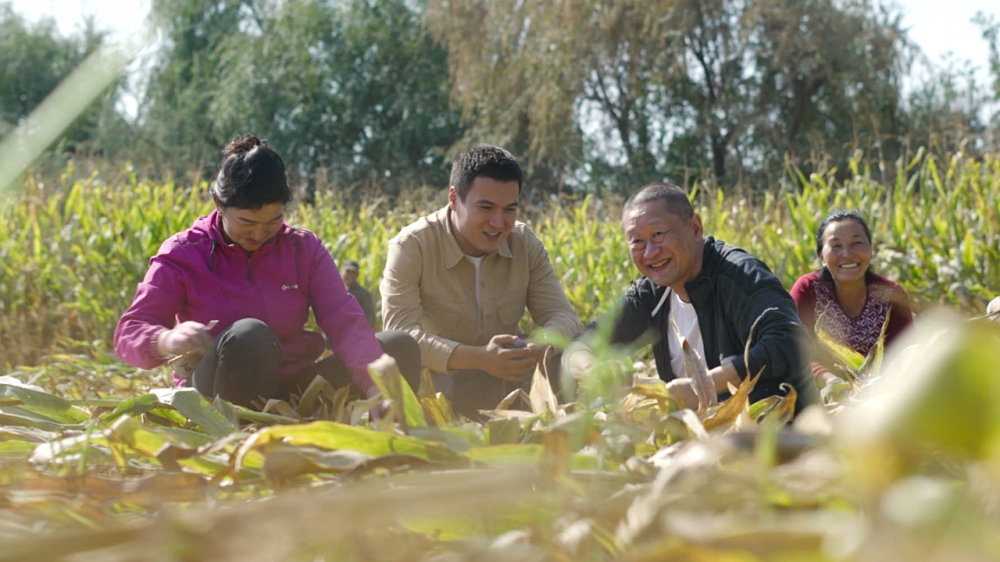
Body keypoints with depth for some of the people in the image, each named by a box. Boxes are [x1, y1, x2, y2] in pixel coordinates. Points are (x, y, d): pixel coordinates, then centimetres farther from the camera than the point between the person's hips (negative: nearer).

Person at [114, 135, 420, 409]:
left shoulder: (304, 249, 4)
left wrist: (374, 386, -30)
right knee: (249, 336, -37)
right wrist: (168, 340, -36)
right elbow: (129, 333, -10)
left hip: (293, 391, 4)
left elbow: (345, 321, -10)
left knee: (401, 347, -14)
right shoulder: (183, 255, -3)